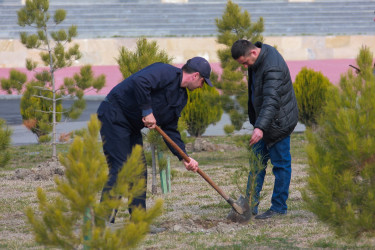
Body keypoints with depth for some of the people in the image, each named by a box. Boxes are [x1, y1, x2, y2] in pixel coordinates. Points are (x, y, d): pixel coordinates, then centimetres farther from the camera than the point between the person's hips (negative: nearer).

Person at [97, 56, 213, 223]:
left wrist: (184, 157, 8)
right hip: (114, 115, -10)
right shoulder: (166, 73, -15)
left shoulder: (181, 97, 14)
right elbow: (139, 81, -33)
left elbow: (170, 129, 16)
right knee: (120, 168, -15)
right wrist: (147, 110, -26)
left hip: (132, 125, 10)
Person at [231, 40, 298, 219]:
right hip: (264, 121, 10)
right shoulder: (258, 59, 2)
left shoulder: (272, 68, -29)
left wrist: (260, 127, -50)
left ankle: (279, 207, 7)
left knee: (281, 164, 0)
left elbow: (271, 100, -39)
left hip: (278, 122, -10)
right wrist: (256, 123, 24)